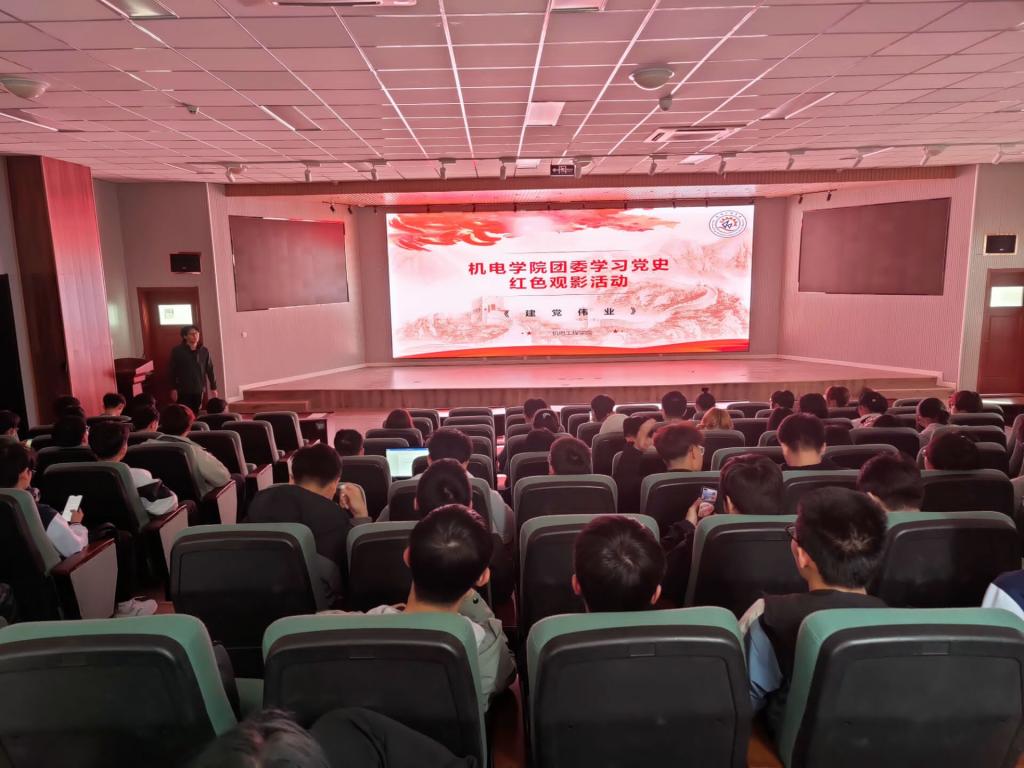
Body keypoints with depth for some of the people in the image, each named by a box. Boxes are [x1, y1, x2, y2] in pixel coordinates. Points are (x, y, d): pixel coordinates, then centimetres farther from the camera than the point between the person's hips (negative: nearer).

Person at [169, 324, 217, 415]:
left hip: (199, 389, 3)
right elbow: (173, 371, -4)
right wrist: (173, 389, -8)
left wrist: (213, 387, 5)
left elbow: (210, 370, 6)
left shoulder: (204, 351, 3)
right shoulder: (177, 351, -5)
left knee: (196, 414, 7)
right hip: (183, 390, -3)